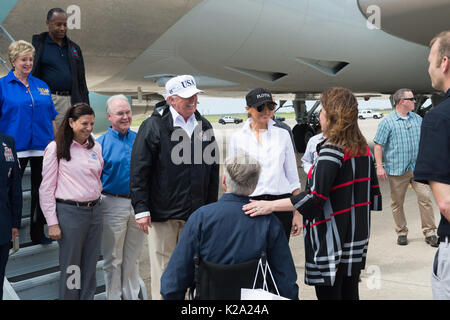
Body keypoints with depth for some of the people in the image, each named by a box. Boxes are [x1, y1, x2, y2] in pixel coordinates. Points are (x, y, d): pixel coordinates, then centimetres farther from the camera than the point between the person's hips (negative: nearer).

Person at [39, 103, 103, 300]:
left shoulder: (95, 147, 10)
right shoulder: (56, 148, -6)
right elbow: (46, 188, -7)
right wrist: (52, 222, -10)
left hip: (94, 211, 5)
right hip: (69, 212, -5)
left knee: (90, 267, 11)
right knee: (70, 267, 4)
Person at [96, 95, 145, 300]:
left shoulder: (139, 139, 6)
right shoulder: (101, 143, -3)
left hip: (138, 204, 3)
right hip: (113, 204, -3)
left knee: (132, 258, 15)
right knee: (113, 260, 7)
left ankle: (132, 295, 27)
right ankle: (113, 296, 20)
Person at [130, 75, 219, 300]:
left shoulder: (204, 128, 9)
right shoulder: (154, 126, -6)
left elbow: (213, 170, 15)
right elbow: (138, 171, -8)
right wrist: (141, 209, -12)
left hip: (196, 213, 5)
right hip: (162, 213, -4)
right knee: (163, 268, 3)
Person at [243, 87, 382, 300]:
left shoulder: (332, 150, -17)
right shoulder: (363, 149, 8)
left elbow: (316, 197, -25)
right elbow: (373, 193, 13)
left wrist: (271, 205, -24)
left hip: (331, 240, -8)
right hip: (356, 237, 8)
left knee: (328, 293, 1)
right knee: (349, 292, 17)